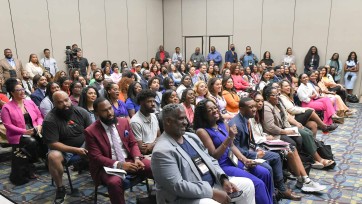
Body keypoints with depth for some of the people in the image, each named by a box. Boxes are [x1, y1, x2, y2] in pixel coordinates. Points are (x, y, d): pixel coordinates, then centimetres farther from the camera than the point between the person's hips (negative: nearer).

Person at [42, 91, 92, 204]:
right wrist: (75, 150, -27)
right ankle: (60, 188, -11)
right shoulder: (50, 120, -18)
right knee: (53, 156, -34)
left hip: (83, 145, 3)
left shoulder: (81, 112, -8)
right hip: (63, 149, -3)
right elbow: (53, 144, -20)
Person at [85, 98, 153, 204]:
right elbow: (96, 157, -11)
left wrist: (137, 158, -12)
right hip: (108, 166, -3)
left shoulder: (124, 122, 6)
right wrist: (119, 164, -23)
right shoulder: (90, 131, -7)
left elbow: (133, 143, 9)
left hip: (129, 160, 4)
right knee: (114, 182, -36)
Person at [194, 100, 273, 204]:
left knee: (265, 173, 0)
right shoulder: (202, 131, -15)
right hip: (221, 166, -7)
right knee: (258, 183, -16)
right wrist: (229, 138, -25)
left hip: (234, 160, 8)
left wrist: (244, 159, -1)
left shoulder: (223, 124, 7)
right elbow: (214, 156, -18)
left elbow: (232, 146, 14)